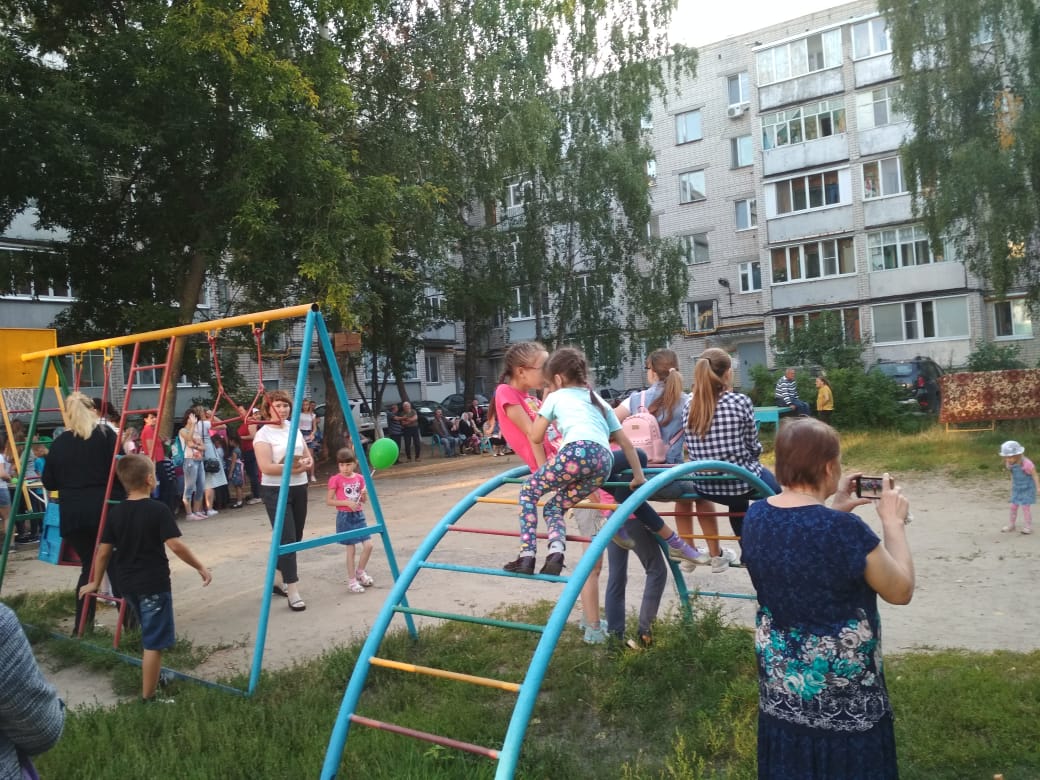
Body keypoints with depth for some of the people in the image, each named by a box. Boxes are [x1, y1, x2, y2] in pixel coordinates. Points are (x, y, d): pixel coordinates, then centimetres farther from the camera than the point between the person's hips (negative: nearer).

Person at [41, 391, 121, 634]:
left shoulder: (59, 442, 4)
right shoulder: (106, 434, -2)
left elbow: (49, 482, 10)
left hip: (72, 514, 2)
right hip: (103, 509, -2)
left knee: (89, 566, 14)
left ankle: (81, 626, 13)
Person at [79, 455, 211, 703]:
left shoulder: (115, 512, 2)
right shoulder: (159, 510, -15)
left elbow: (104, 552, 5)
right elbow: (175, 545, -20)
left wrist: (96, 582, 18)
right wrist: (200, 567, -10)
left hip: (128, 584, 7)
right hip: (154, 584, -7)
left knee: (149, 636, 26)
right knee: (154, 643, 0)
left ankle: (153, 677, 40)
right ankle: (148, 697, 3)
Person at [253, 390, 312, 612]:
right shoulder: (263, 434, -10)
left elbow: (307, 456, 15)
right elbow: (266, 467, -19)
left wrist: (306, 463, -7)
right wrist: (293, 467, -22)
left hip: (299, 488, 7)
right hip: (276, 491, -7)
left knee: (296, 538, 12)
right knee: (286, 539, -10)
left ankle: (277, 579, 30)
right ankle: (293, 592, -7)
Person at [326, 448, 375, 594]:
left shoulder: (359, 478, 4)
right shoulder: (336, 479, -10)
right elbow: (329, 501, -10)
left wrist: (364, 494, -11)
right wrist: (346, 502, -20)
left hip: (359, 515, 5)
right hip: (345, 517, -4)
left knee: (368, 545, 0)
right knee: (351, 549, 0)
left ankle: (360, 572, 23)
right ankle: (351, 580, 14)